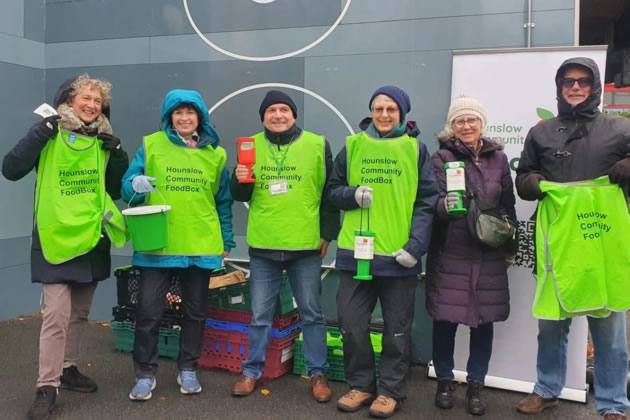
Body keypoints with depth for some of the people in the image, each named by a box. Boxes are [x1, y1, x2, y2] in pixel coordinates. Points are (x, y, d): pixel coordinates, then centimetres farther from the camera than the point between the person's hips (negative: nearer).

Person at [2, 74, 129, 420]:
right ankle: (47, 387, 1)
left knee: (80, 313, 14)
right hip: (56, 238, -5)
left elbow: (116, 191, 11)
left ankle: (68, 368, 30)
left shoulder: (103, 141, 8)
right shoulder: (49, 135, -4)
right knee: (57, 314, -9)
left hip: (92, 238, 5)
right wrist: (40, 132, -21)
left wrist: (118, 156, -4)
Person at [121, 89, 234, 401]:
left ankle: (188, 370, 28)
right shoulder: (151, 145, 1)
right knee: (148, 312, -1)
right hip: (157, 244, -2)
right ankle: (145, 374, 17)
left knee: (195, 312, 12)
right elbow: (126, 187, 0)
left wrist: (226, 241, 8)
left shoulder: (215, 153, 6)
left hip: (201, 246, 2)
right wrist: (136, 185, -24)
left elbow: (223, 201, 10)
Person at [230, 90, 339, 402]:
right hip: (262, 246, 2)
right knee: (260, 315, 11)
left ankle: (318, 374, 22)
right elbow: (241, 196, 9)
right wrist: (239, 181, -12)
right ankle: (252, 372, 26)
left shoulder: (317, 145, -1)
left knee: (311, 314, 9)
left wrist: (327, 233, -1)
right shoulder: (252, 146, 5)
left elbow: (330, 192, 2)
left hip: (306, 246, -1)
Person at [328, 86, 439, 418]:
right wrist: (353, 194, -10)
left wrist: (416, 245, -14)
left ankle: (391, 390, 24)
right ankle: (361, 384, 25)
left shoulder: (415, 149, 1)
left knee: (397, 328, 9)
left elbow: (427, 202, -3)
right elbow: (334, 191, 12)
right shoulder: (353, 145, 7)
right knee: (351, 324, 7)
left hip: (399, 253, -2)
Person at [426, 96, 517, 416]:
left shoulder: (498, 158, 9)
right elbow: (434, 199, -12)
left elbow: (508, 205, 14)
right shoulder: (442, 157, 0)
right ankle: (444, 381, 22)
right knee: (445, 319, 3)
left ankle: (476, 386, 22)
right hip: (450, 253, -2)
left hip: (489, 254, 3)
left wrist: (511, 245, 15)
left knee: (484, 320, 6)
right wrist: (445, 204, -34)